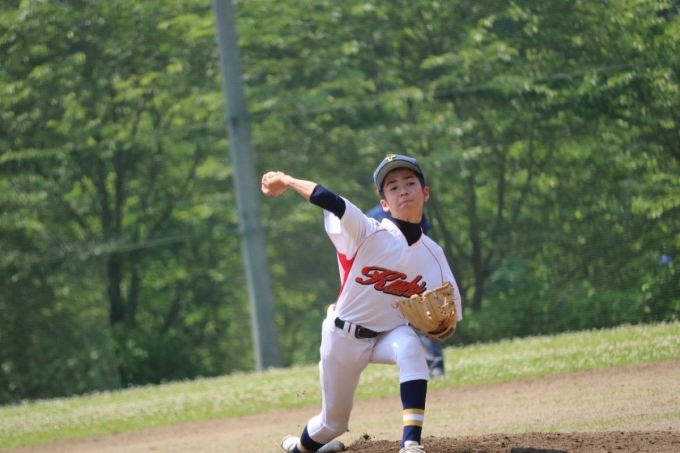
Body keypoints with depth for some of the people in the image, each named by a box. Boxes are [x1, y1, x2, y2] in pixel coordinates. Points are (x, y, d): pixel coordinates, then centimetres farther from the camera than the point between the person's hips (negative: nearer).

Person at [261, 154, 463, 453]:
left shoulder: (432, 255, -6)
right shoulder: (368, 234, -19)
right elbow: (329, 200, -33)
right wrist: (287, 181, -33)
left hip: (389, 335, 2)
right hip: (343, 338, -2)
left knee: (410, 347, -34)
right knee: (334, 420, 10)